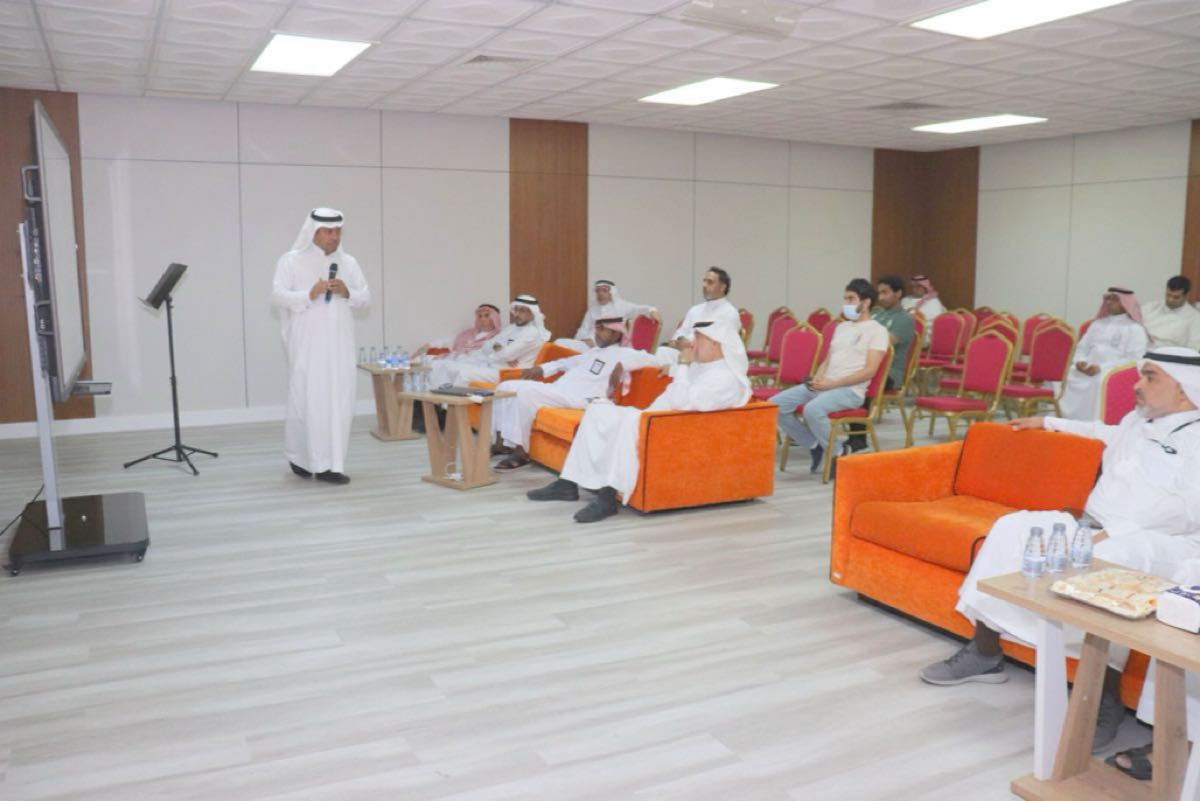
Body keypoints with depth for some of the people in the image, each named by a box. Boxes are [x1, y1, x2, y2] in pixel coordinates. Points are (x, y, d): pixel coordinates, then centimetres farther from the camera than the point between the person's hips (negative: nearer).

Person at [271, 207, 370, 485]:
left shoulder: (349, 262, 11)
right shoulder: (291, 261, 0)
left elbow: (366, 297, 10)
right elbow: (278, 296, -8)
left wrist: (347, 293, -10)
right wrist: (309, 295, -21)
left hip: (340, 345, 4)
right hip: (307, 345, -4)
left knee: (340, 400, 1)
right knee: (307, 399, -3)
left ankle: (330, 464, 8)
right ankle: (299, 456, 15)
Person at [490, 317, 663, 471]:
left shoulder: (622, 353, 1)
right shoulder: (593, 352, 27)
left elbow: (653, 361, -10)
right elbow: (568, 362, 33)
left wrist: (622, 365, -17)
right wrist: (541, 369, 20)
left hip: (574, 398, -9)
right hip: (555, 390, 9)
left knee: (523, 390, -28)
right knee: (506, 387, 0)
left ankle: (519, 451, -22)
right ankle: (500, 441, -1)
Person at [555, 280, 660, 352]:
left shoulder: (621, 305, 14)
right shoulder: (592, 309, 26)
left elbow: (640, 309, 0)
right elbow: (583, 331, 21)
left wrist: (652, 311, -23)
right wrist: (586, 339, -4)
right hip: (591, 344, 5)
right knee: (559, 343, -19)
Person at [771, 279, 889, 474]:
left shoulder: (877, 330, 0)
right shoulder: (841, 327, 23)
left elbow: (869, 371, -10)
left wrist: (833, 383, -17)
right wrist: (816, 380, -2)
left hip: (850, 390, -7)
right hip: (823, 386, 8)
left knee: (812, 409, -37)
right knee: (775, 405, -11)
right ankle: (816, 446, 3)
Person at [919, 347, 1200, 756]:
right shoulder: (1137, 420, 22)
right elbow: (1107, 433, 48)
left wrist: (1114, 532, -24)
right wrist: (1049, 422, 51)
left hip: (1161, 542, -8)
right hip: (1093, 528, 8)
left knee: (1111, 557, -40)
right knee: (1014, 527, -11)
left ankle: (1106, 698, -30)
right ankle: (984, 653, -6)